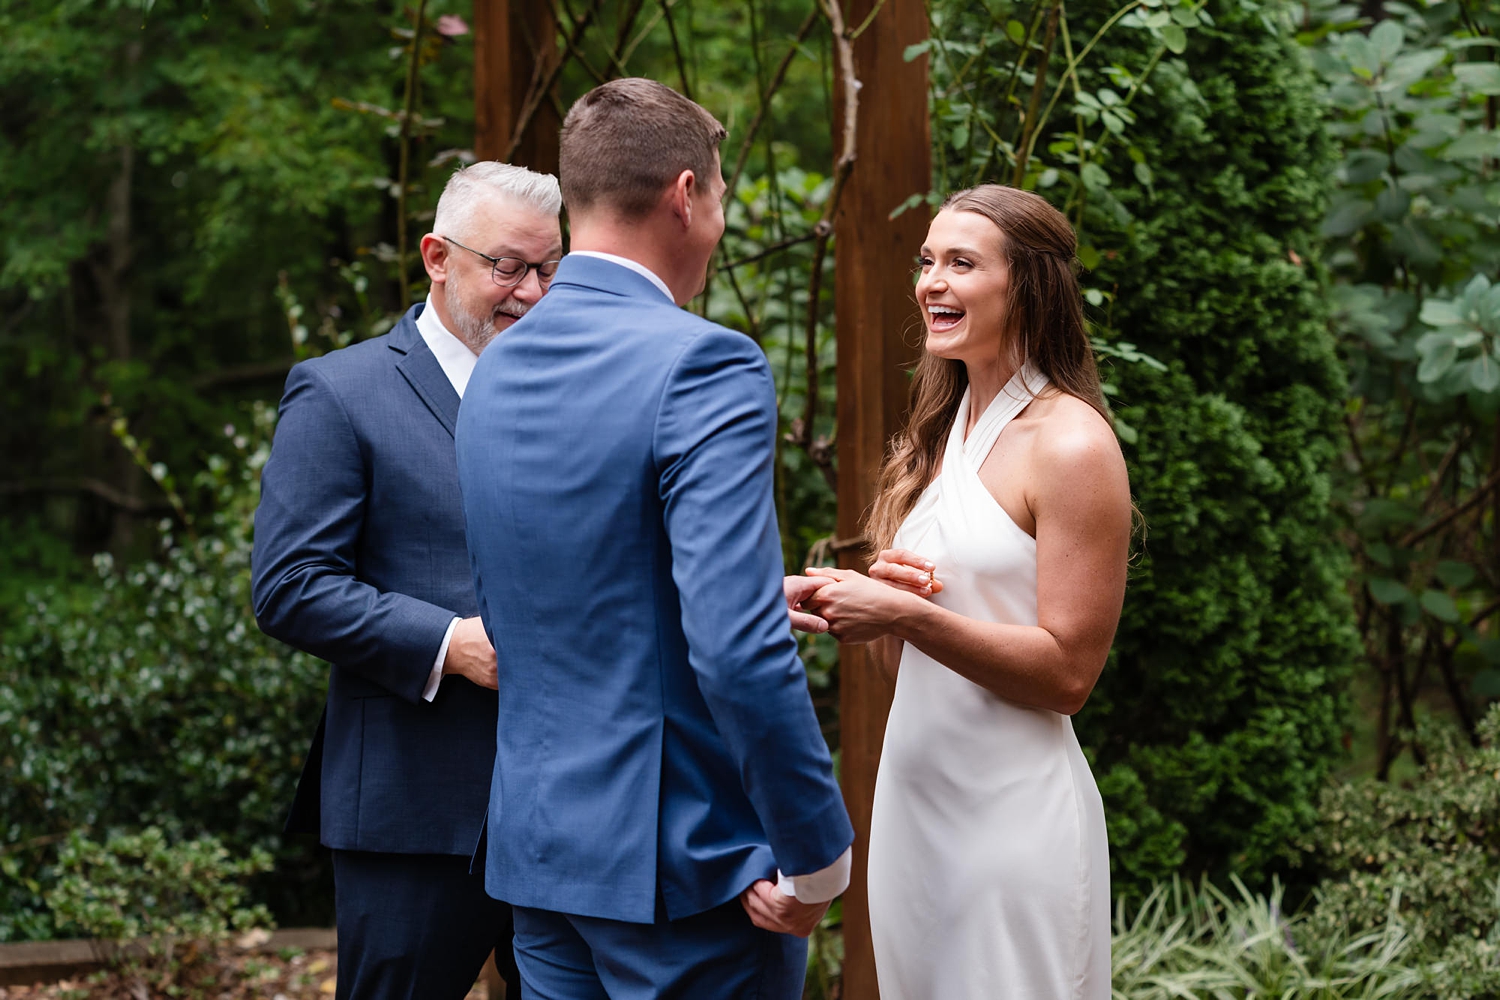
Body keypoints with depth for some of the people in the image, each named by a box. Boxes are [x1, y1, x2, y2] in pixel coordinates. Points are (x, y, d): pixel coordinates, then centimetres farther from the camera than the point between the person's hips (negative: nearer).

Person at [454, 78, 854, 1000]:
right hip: (686, 855, -7)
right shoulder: (705, 367, -16)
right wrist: (818, 855, -15)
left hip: (537, 845, 8)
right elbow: (738, 651, -24)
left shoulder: (494, 371, 9)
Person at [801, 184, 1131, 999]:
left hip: (1011, 805, -7)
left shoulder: (1070, 444, -12)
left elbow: (1067, 673, -15)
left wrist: (905, 615, -22)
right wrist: (884, 590, -2)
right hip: (910, 789, 7)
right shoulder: (942, 430, 12)